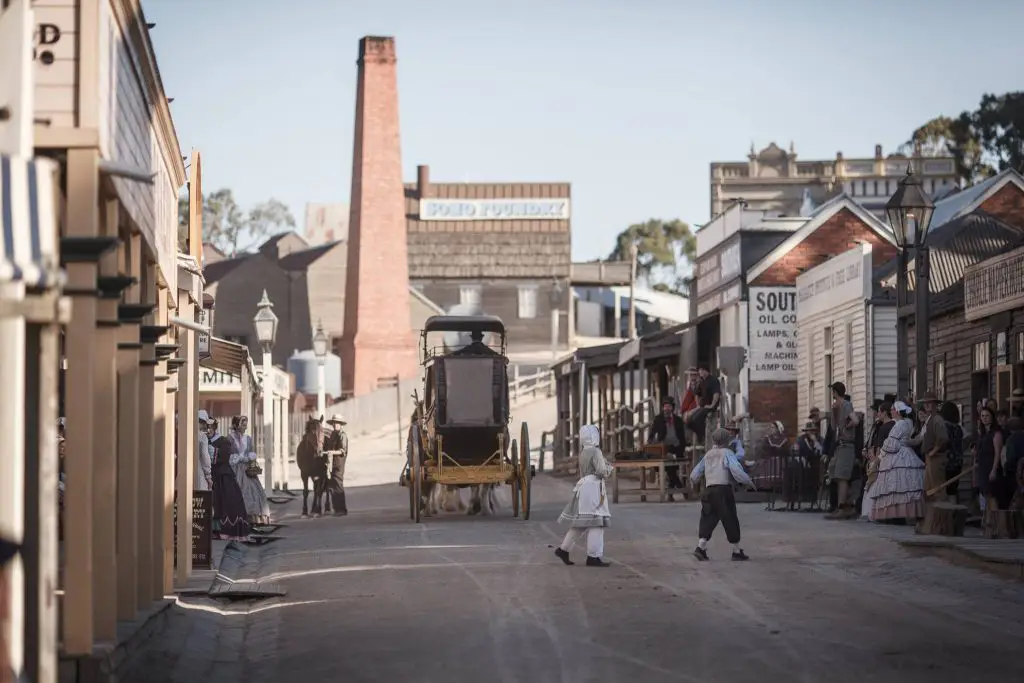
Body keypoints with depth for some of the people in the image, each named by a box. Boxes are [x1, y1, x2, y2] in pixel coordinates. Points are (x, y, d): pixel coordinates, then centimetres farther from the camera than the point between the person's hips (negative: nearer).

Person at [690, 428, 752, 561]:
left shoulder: (707, 455, 15)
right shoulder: (727, 453, -1)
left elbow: (694, 474, 17)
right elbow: (736, 470, -15)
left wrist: (694, 480, 39)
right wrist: (748, 481, -4)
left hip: (709, 490, 5)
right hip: (724, 490, -5)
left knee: (708, 519, 6)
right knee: (730, 520, 3)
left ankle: (700, 547, -10)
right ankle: (737, 551, 9)